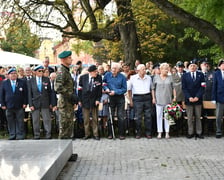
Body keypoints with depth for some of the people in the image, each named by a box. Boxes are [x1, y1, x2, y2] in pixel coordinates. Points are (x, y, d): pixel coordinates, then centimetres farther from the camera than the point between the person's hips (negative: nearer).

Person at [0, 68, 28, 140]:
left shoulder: (22, 82, 6)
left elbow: (25, 94, 4)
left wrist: (25, 103, -4)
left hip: (19, 106, -1)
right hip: (9, 106, 1)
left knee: (20, 122, 1)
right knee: (10, 122, 5)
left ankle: (20, 135, 8)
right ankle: (12, 135, 13)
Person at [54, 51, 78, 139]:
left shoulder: (66, 71, 16)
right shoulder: (61, 71, -15)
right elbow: (58, 87, -26)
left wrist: (73, 99, 17)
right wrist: (71, 95, -21)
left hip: (69, 103, 10)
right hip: (65, 102, -10)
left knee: (69, 124, 14)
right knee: (65, 125, -5)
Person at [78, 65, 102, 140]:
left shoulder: (99, 78, -5)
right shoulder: (83, 77, -3)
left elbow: (100, 90, -1)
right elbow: (80, 89, 1)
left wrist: (98, 99, -8)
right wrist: (79, 100, -1)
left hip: (94, 101, 0)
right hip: (85, 100, 0)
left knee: (95, 119, 6)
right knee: (86, 119, 7)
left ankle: (95, 134, 15)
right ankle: (87, 134, 18)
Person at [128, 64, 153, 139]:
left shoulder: (149, 78, 8)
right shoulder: (133, 78, 2)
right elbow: (129, 89, 8)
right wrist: (130, 100, 4)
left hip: (147, 97, 2)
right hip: (137, 98, -2)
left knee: (148, 116, 2)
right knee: (138, 117, 0)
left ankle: (148, 133, 10)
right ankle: (138, 133, 10)